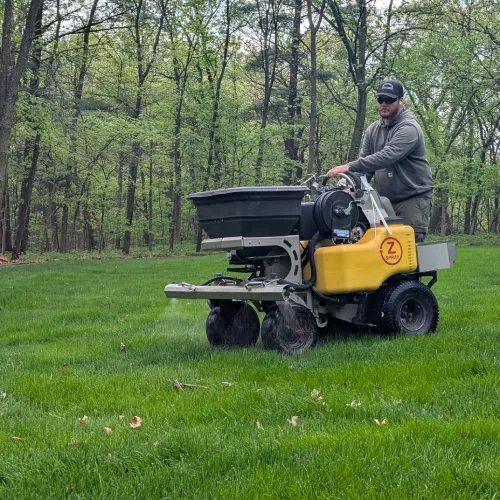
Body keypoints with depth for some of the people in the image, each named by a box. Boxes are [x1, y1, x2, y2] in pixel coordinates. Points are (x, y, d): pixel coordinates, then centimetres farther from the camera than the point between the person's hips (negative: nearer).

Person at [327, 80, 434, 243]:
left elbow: (386, 156, -28)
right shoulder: (373, 130, 11)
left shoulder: (409, 128, -14)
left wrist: (349, 167, -33)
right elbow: (365, 163, 8)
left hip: (413, 199, -7)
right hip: (385, 200, 7)